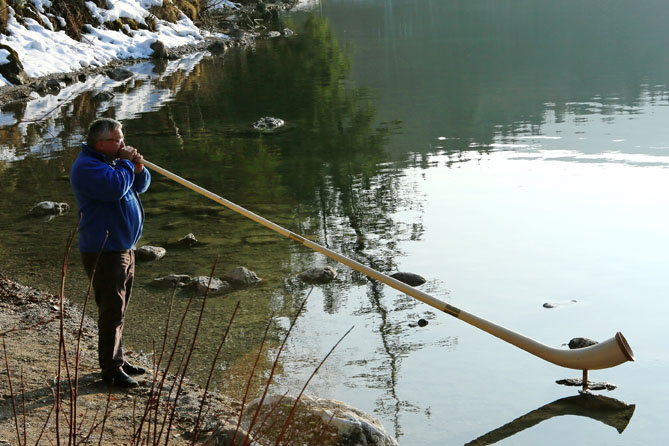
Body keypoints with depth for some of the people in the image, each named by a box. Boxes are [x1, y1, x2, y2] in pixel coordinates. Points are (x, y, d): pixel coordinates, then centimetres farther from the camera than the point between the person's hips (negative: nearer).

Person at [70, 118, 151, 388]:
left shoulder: (113, 161, 14)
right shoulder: (87, 166, -17)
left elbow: (140, 186, 21)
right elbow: (116, 188, -31)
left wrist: (139, 167, 0)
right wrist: (126, 163, -15)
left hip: (124, 249, 10)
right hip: (103, 251, -10)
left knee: (118, 309, 17)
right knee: (112, 310, -8)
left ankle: (117, 359, 27)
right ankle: (111, 370, -1)